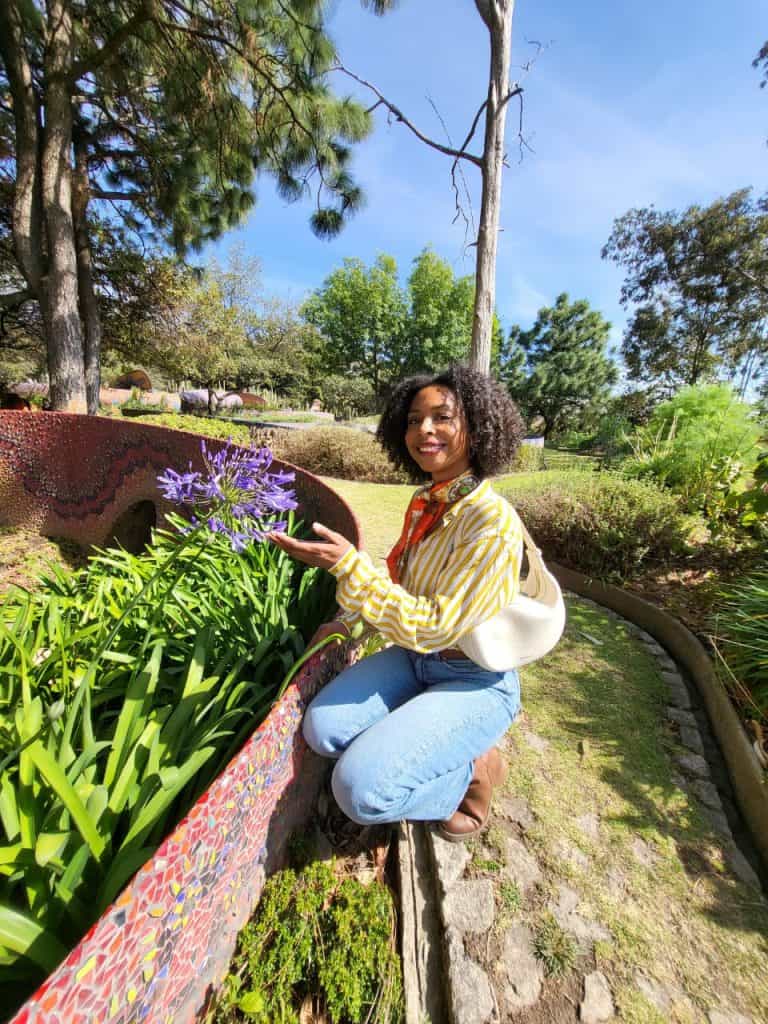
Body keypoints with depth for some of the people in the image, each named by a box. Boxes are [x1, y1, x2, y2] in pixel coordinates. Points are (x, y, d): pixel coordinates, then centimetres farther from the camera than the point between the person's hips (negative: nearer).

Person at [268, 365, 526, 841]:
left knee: (361, 790, -18)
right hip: (415, 657, 7)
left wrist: (348, 565, -32)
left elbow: (434, 626, -27)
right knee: (323, 728, -11)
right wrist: (348, 619, 7)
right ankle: (444, 754, 12)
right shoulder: (424, 501, -1)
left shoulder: (493, 522, -26)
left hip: (474, 681, -6)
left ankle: (474, 769, 10)